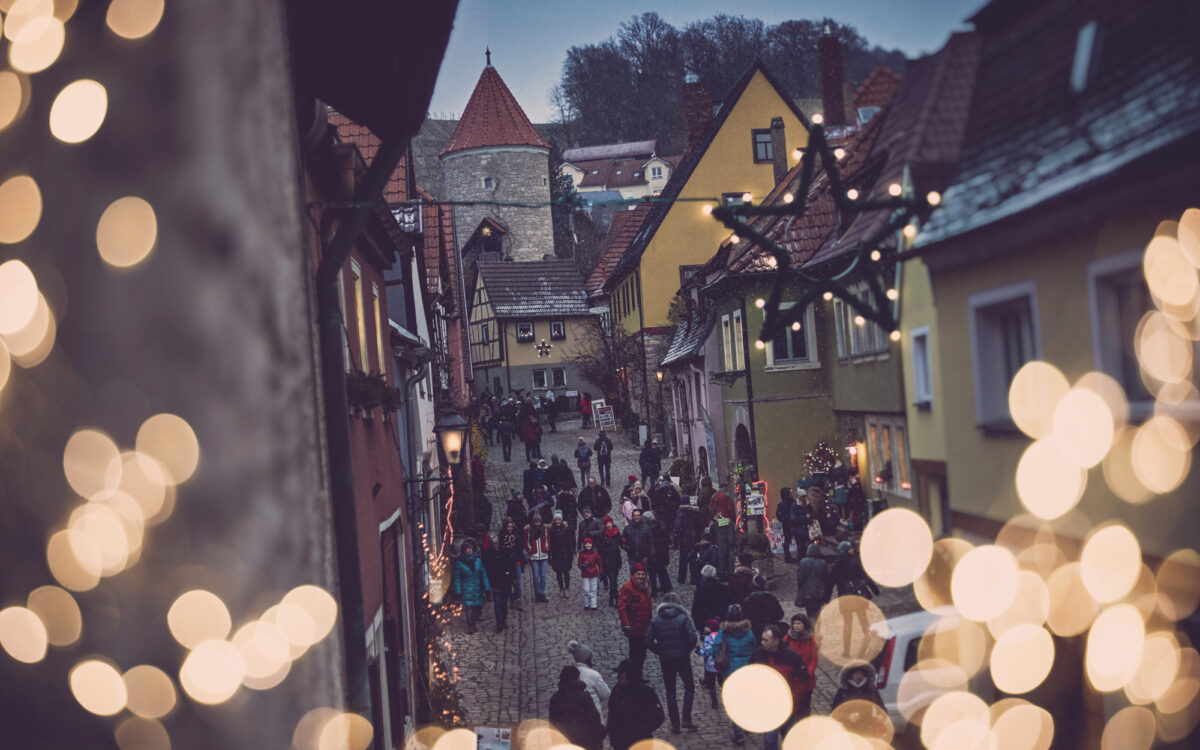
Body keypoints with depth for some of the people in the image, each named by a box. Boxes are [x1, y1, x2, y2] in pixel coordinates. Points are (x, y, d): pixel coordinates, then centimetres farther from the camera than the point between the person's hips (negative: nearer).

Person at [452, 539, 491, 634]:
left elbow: (484, 575, 8)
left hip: (477, 589, 3)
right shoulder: (459, 562, -3)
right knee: (468, 607, -11)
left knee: (476, 607, 3)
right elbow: (457, 578, 0)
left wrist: (486, 589, 6)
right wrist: (458, 591, -4)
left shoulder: (478, 561, 4)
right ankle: (470, 627, -6)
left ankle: (473, 625, 17)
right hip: (466, 589, -3)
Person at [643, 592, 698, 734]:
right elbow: (692, 638, -16)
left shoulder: (655, 620, 0)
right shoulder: (683, 618, -7)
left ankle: (675, 725, 9)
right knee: (689, 687, 17)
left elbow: (648, 641, -4)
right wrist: (688, 650, 2)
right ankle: (686, 719, 7)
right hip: (683, 658, -2)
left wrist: (660, 651, 7)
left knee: (670, 692, 10)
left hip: (665, 660, 2)